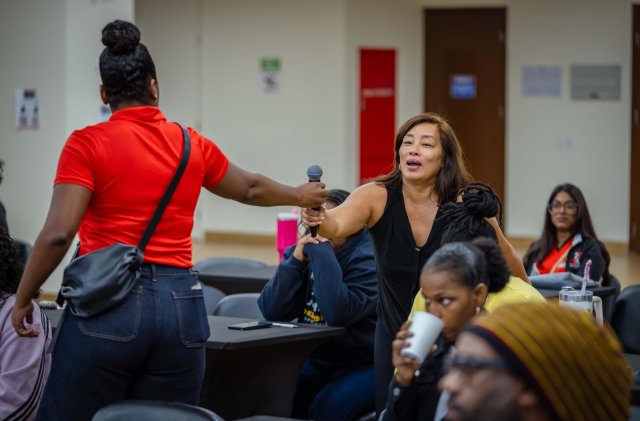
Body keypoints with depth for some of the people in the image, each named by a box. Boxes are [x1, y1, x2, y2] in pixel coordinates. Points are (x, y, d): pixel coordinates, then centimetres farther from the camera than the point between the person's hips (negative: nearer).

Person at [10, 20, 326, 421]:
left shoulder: (87, 144, -3)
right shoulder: (194, 145, 10)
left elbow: (58, 234, -11)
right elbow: (251, 188, 28)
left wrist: (23, 299, 1)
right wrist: (299, 195, 47)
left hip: (108, 302, -4)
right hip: (181, 306, 4)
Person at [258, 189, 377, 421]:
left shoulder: (368, 259, -13)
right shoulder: (302, 252, 5)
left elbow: (337, 313, -30)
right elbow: (272, 311, -7)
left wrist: (322, 252, -25)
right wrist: (295, 260, -17)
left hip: (364, 364, -5)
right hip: (316, 360, 5)